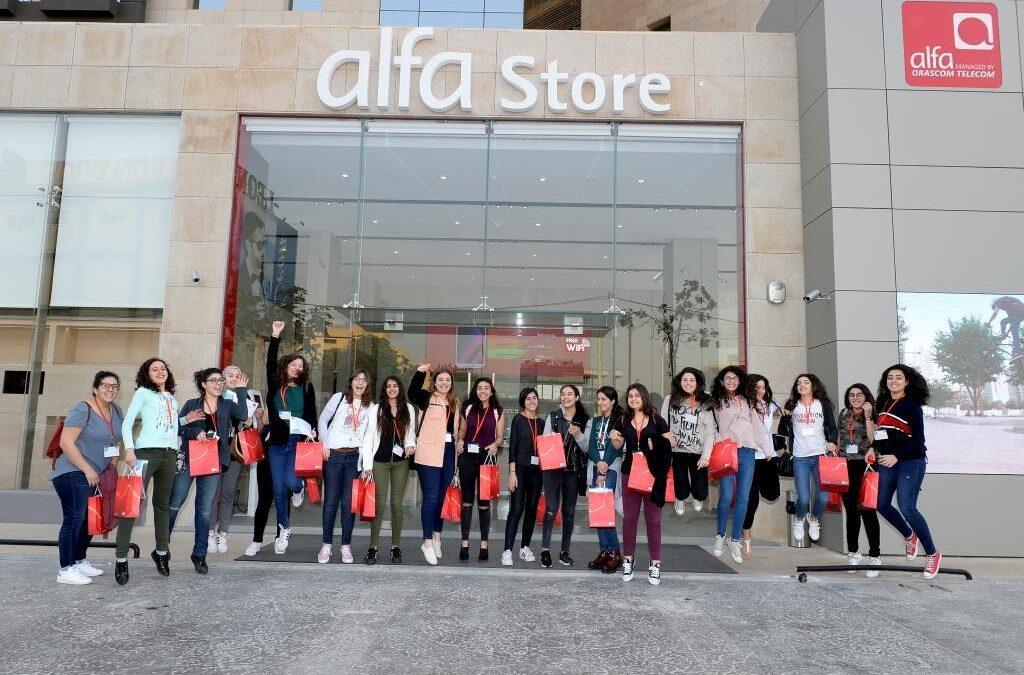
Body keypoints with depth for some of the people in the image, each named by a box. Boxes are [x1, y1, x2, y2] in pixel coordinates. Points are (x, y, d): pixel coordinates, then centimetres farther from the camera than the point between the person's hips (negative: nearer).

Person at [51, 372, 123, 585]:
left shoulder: (116, 411, 8)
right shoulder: (82, 411, -15)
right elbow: (66, 443, -19)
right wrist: (88, 470, -19)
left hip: (96, 475, 8)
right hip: (73, 473, -8)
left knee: (90, 519, 14)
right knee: (74, 519, -10)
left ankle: (79, 561, 28)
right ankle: (66, 570, -4)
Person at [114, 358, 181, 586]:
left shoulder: (172, 398, 21)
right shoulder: (143, 392, 6)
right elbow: (127, 423, -2)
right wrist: (129, 449, -14)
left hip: (170, 454, 5)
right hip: (146, 451, -5)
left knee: (162, 504, 10)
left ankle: (161, 551, 19)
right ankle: (121, 557, -10)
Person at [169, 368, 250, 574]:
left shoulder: (227, 406, 9)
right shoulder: (192, 405, 6)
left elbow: (243, 415, -11)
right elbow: (177, 428, 0)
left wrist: (241, 390, -8)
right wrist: (195, 432, -17)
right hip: (188, 459, -1)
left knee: (205, 510, 4)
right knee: (174, 504, 3)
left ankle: (199, 554, 14)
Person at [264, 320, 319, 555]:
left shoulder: (306, 388, 8)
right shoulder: (275, 384, 9)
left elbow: (312, 412, 4)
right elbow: (270, 362, 0)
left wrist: (312, 430, -12)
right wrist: (275, 337, -7)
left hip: (298, 441, -1)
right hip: (277, 442, 2)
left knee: (290, 480, -17)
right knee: (278, 489, 5)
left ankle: (298, 489, 23)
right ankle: (284, 528, 22)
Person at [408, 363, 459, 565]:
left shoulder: (455, 403, 15)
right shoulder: (427, 398, 0)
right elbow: (412, 393, -20)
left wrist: (458, 443, 13)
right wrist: (420, 372, -30)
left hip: (448, 453, 5)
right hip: (428, 453, -5)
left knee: (441, 496, 12)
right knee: (431, 497, -7)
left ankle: (437, 537, 25)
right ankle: (428, 542, 1)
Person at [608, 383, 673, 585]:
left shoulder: (656, 420, 1)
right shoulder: (623, 421, 8)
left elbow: (671, 441, 7)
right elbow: (618, 446, 17)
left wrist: (665, 440, -15)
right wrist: (614, 438, -3)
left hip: (652, 473, -2)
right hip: (630, 472, 2)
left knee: (653, 518, 2)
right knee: (629, 517, 6)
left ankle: (655, 563, 11)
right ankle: (628, 560, 17)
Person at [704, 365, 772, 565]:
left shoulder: (747, 401, 19)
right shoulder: (716, 403, 8)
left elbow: (757, 426, 18)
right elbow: (711, 430, 2)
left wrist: (768, 449, 13)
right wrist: (706, 456, -6)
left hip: (747, 452, 3)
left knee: (743, 498, -1)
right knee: (727, 496, -11)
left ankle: (735, 540, 10)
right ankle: (720, 536, 11)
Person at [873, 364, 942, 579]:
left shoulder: (912, 406, -8)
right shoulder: (882, 404, 11)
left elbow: (918, 440, -12)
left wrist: (896, 456, -21)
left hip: (910, 461, -7)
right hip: (887, 462, 7)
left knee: (907, 508, -15)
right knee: (882, 505, 7)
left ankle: (933, 554, 2)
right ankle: (909, 536, 33)